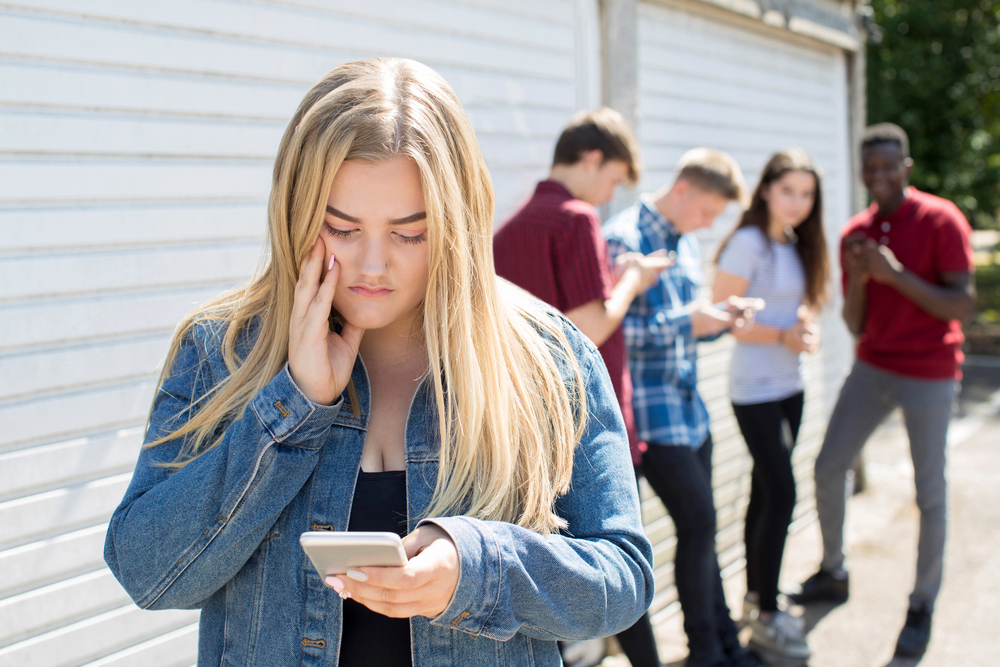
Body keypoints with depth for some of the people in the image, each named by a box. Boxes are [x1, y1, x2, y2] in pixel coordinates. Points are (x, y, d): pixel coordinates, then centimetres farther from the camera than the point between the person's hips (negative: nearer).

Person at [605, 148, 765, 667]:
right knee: (698, 522, -6)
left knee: (700, 526, 13)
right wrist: (683, 321, -21)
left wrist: (721, 318, 3)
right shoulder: (623, 239, -14)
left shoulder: (684, 243, 14)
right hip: (652, 412, -8)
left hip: (688, 407, 8)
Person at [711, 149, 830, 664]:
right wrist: (784, 336, -21)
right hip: (755, 391, -8)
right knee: (781, 495, -9)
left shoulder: (795, 245, 10)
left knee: (766, 492, 13)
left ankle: (755, 597, 25)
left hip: (788, 387, 8)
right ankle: (765, 618, 0)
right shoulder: (749, 243, -14)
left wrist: (807, 326, -4)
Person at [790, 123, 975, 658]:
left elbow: (964, 306, -16)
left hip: (929, 377, -5)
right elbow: (855, 326, 5)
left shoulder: (940, 220, -11)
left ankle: (922, 607, 15)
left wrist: (896, 274, -24)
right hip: (872, 369, 5)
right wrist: (857, 280, -15)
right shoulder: (857, 233, 4)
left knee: (929, 494, 1)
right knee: (828, 468, 7)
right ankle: (833, 573, 28)